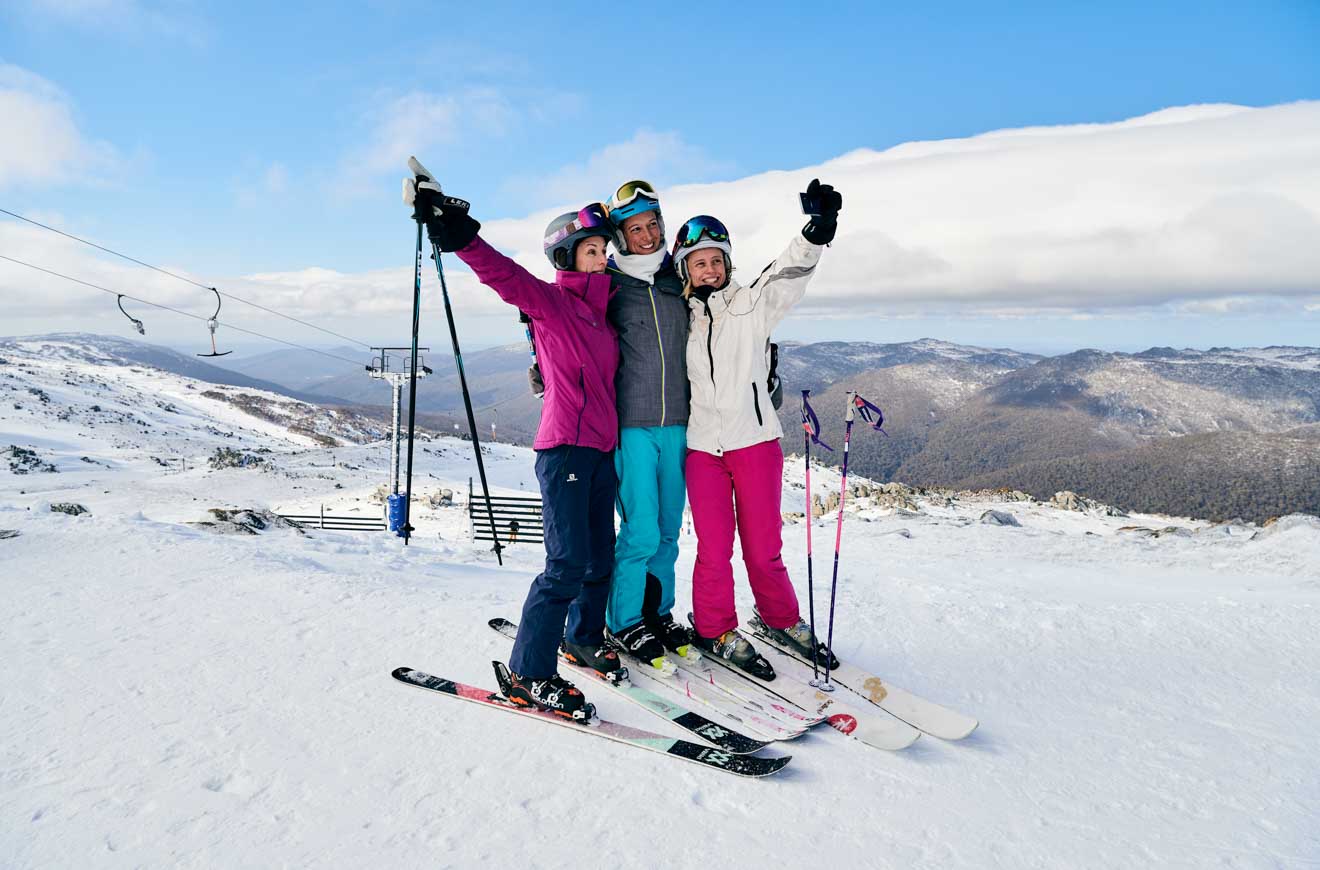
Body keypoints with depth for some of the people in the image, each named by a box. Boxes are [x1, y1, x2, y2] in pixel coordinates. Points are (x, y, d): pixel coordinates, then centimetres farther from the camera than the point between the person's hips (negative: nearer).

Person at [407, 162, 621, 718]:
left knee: (601, 555, 14)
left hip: (602, 448, 8)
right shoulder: (548, 300, -6)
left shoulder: (602, 309, 16)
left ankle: (584, 638, 35)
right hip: (564, 448, -8)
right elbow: (501, 274, -23)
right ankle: (529, 673, -2)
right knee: (568, 561, -11)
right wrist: (459, 234, -35)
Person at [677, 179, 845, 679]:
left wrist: (817, 230, -30)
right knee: (714, 546, 3)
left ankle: (781, 618, 28)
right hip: (702, 445, 1)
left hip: (755, 438, -1)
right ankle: (715, 629, 21)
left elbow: (788, 275, -12)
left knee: (763, 543, 7)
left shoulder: (752, 304, 3)